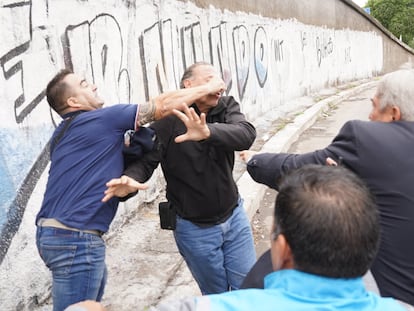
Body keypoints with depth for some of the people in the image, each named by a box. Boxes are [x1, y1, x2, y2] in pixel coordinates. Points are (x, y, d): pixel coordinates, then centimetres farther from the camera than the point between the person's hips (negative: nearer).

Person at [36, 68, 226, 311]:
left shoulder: (64, 133, 16)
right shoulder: (102, 119, -10)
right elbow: (162, 106, -8)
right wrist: (208, 88, 3)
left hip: (54, 232, 10)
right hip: (74, 237, -10)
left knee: (97, 282, 27)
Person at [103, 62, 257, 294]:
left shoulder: (227, 107, -8)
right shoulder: (168, 119, -16)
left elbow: (246, 134, -27)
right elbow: (145, 160, -19)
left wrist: (208, 132, -47)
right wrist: (129, 179, -43)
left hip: (234, 217, 3)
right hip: (194, 228, -3)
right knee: (217, 296, 16)